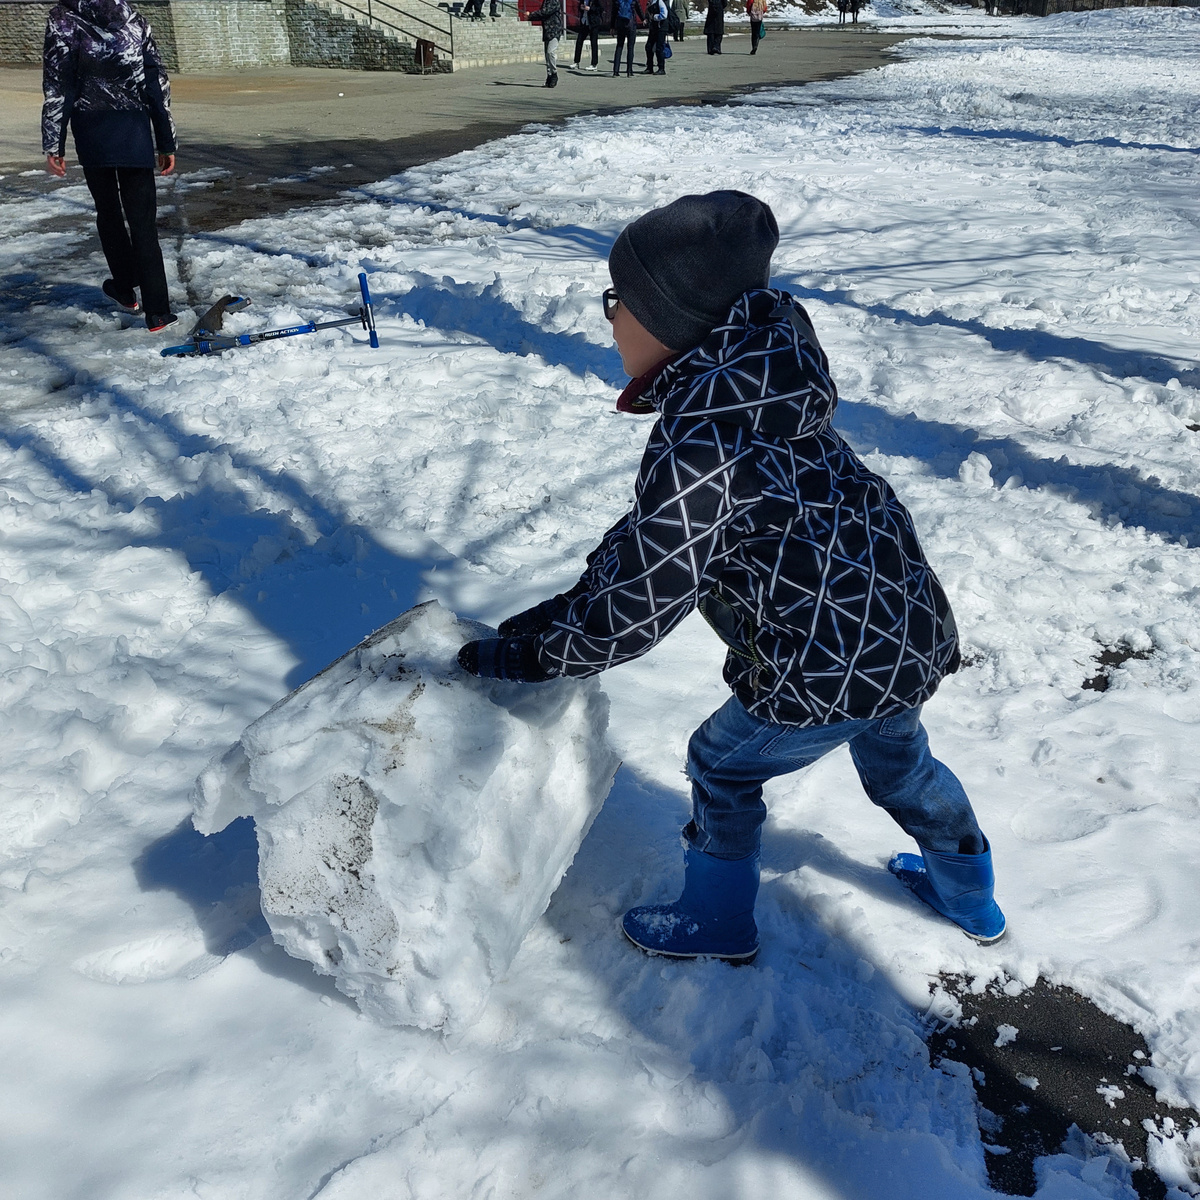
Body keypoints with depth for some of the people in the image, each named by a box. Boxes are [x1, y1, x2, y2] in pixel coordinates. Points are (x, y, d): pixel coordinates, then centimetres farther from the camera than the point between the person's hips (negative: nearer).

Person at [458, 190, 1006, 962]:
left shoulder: (698, 451, -29)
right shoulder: (759, 377, 0)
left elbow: (630, 609, -22)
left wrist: (510, 655, -9)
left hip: (828, 671, -8)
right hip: (913, 626, 8)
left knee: (724, 766, 17)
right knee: (897, 757, 32)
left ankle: (718, 922, 41)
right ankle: (971, 897, 56)